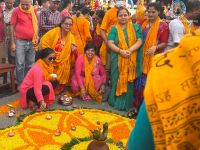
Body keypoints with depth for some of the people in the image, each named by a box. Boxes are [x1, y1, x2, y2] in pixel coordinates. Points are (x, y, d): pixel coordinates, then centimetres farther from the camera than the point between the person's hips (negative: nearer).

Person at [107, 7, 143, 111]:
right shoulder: (114, 29, 5)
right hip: (117, 59, 0)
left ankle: (127, 103, 15)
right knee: (118, 80, 3)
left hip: (132, 60, 1)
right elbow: (110, 43, -5)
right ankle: (117, 101, 15)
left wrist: (130, 50, -19)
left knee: (129, 81, 3)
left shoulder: (135, 28, 7)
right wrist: (120, 51, -21)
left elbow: (139, 41, -2)